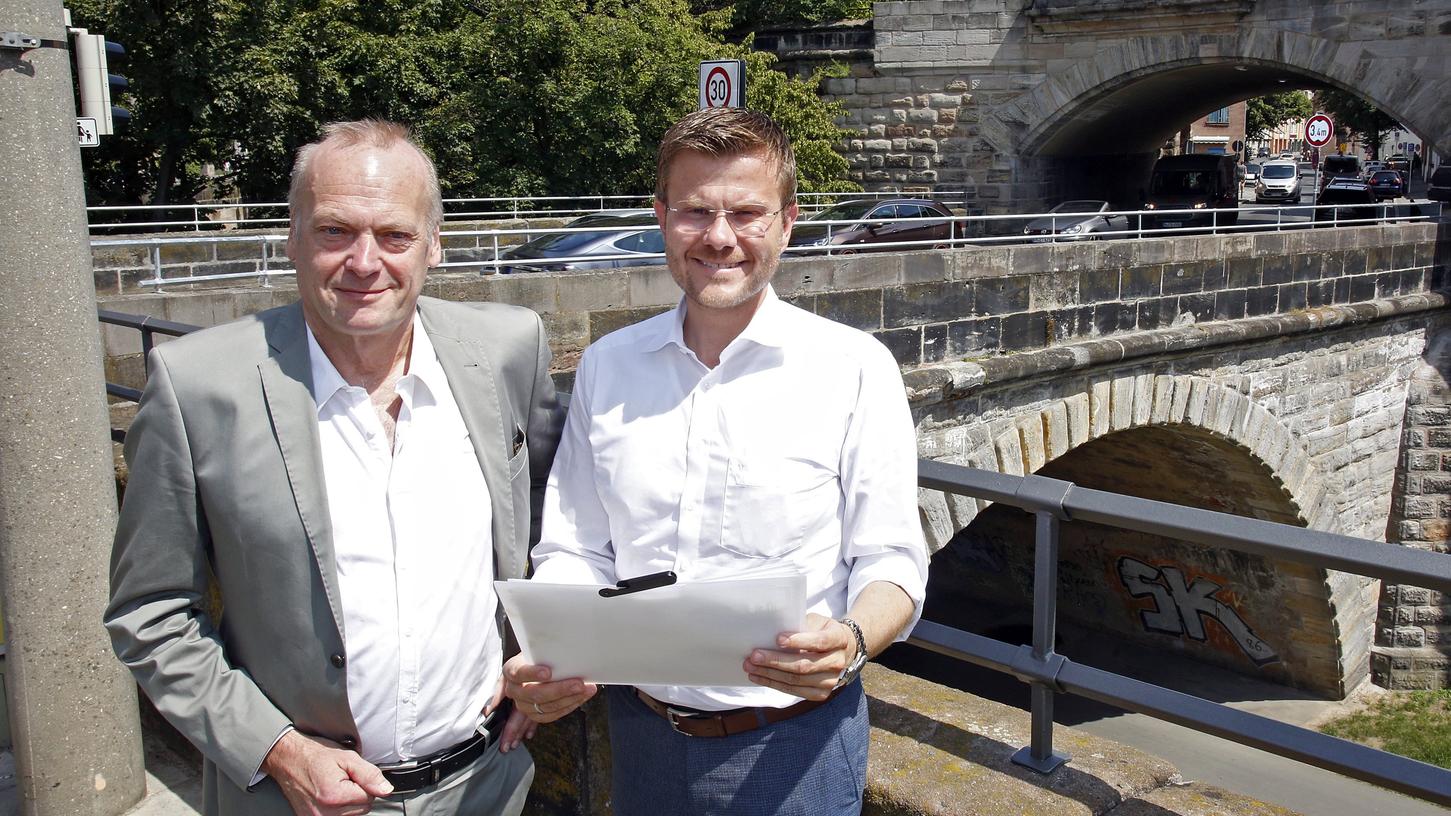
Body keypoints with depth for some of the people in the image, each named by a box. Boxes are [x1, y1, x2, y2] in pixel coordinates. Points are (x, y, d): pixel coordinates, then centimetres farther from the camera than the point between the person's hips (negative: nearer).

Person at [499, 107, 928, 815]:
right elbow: (574, 551, 3)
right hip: (642, 735, 3)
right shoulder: (606, 368, 0)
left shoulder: (856, 367, -10)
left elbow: (891, 562, -8)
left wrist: (851, 639, -29)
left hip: (792, 746, -3)